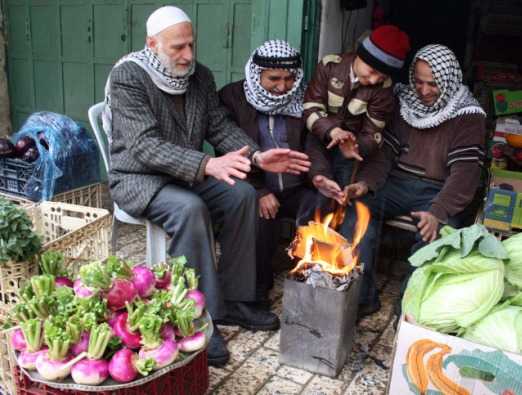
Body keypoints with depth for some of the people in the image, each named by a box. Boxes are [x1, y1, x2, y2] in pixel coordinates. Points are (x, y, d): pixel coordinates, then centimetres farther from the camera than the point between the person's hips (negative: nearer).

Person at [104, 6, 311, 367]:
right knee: (190, 209, -34)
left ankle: (233, 300, -5)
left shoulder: (200, 75, 1)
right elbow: (146, 146, -30)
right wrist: (207, 165, -44)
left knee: (243, 194, -15)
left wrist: (256, 156, -17)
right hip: (138, 177, -6)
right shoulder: (127, 78, -20)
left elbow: (220, 126, 2)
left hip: (187, 174, 7)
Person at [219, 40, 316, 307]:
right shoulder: (232, 97, -1)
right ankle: (258, 288, -9)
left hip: (295, 188, 3)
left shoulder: (302, 100, 9)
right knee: (261, 216, -33)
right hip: (253, 189, -3)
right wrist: (259, 193, -18)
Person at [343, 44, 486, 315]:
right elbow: (384, 150, 5)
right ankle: (361, 296, -19)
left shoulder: (469, 116, -4)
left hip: (438, 192, -3)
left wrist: (437, 212, -29)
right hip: (396, 183, 3)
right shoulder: (404, 103, 10)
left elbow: (465, 173, -13)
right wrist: (365, 182, -16)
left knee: (434, 233, -34)